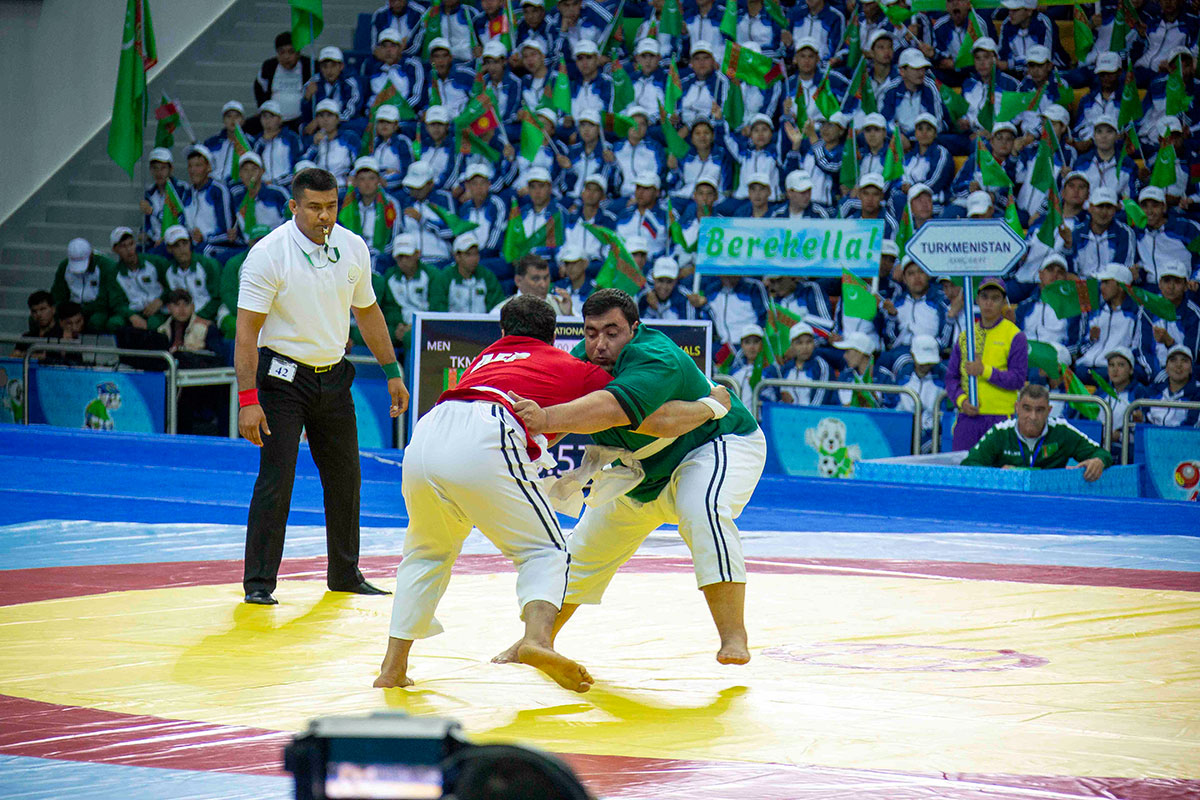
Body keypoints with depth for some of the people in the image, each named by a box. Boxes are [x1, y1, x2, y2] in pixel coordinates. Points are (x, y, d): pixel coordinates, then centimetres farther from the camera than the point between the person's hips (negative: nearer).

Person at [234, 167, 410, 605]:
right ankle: (258, 582, -5)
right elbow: (247, 329, -19)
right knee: (276, 479, -12)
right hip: (283, 376, -5)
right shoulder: (268, 254, -17)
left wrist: (392, 372, 15)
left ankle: (345, 573, 24)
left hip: (333, 376, 5)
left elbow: (367, 312, 15)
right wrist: (248, 399, -25)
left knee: (345, 477, 10)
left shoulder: (353, 248, 0)